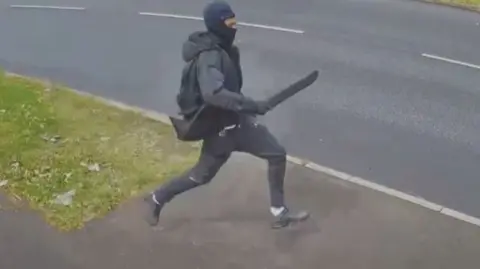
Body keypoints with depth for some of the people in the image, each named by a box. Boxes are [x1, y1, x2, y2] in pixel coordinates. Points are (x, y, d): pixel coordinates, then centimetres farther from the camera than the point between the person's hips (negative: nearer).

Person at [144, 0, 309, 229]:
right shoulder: (209, 56, -28)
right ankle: (157, 199, 34)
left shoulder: (223, 49, 3)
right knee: (202, 175, 11)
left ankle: (279, 212, 15)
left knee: (277, 155, 4)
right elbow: (212, 93, -44)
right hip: (220, 128, -8)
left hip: (238, 120, 8)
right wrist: (251, 105, -43)